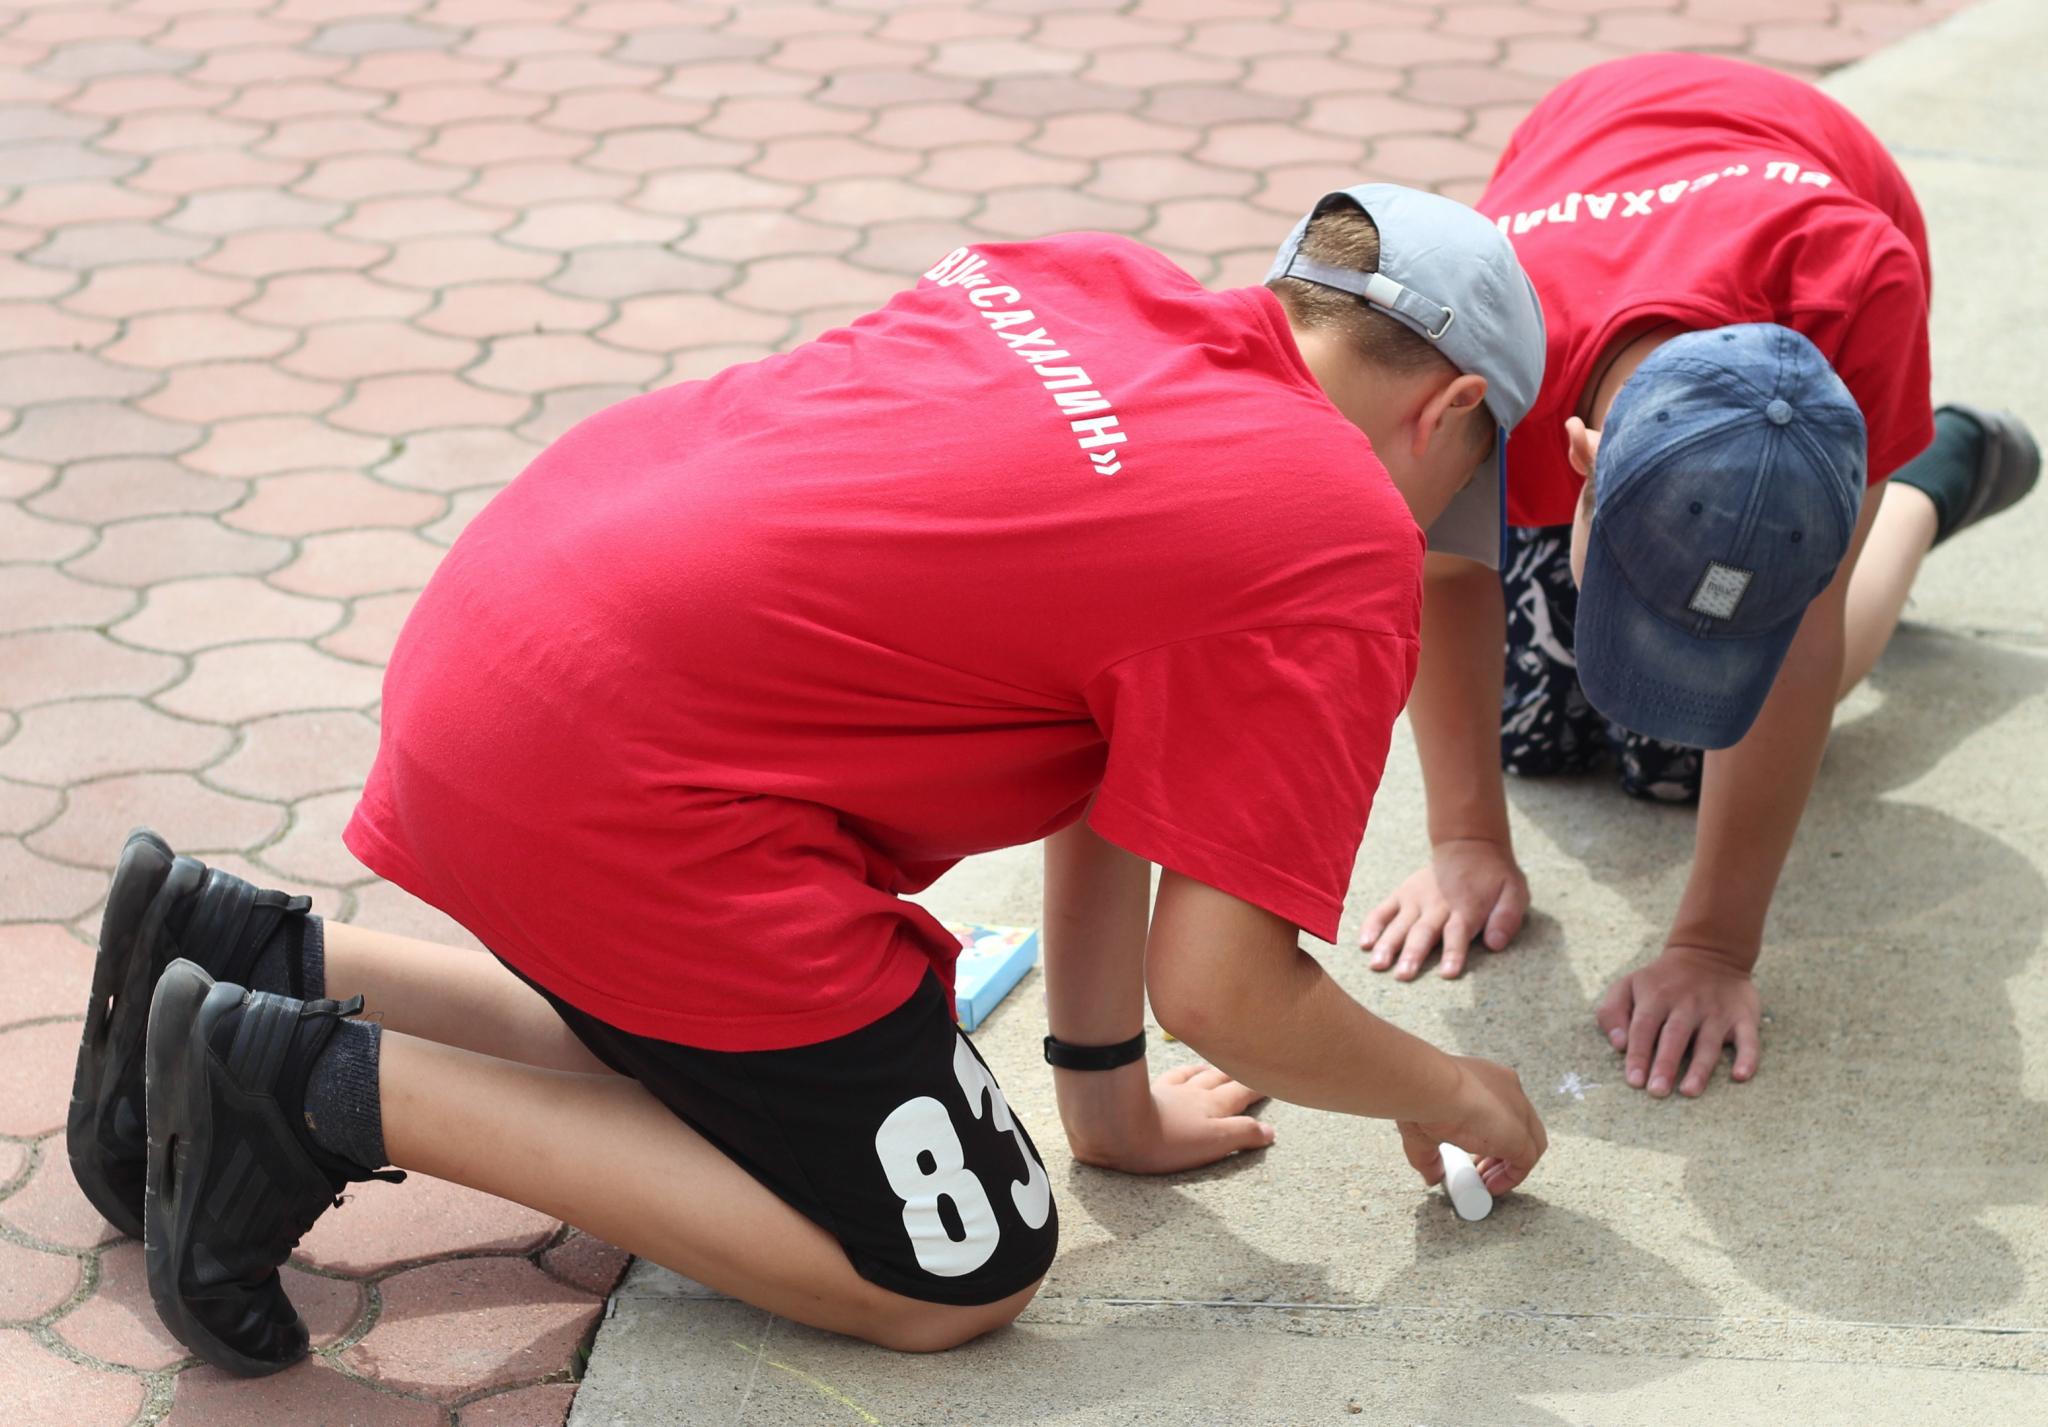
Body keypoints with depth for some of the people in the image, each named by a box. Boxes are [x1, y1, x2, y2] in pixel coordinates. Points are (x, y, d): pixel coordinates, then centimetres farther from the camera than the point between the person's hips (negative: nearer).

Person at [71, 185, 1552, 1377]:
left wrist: (1110, 1099, 27)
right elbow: (1224, 993, -6)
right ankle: (327, 1089, -3)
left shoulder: (1103, 286, 16)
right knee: (952, 1274, 4)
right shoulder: (1349, 553, -7)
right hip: (623, 774, -9)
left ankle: (247, 954, 20)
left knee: (708, 1051, 30)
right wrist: (1454, 1094, 14)